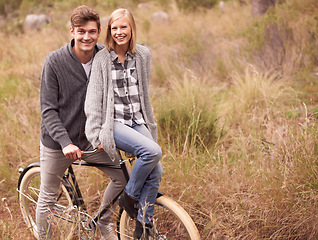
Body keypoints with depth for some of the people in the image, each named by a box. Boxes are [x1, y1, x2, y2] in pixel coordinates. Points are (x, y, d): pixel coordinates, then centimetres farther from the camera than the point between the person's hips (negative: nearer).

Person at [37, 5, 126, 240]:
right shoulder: (55, 61, -16)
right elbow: (48, 110, -15)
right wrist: (65, 142, -26)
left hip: (91, 139, 3)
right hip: (57, 142, -3)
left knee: (122, 177, -1)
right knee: (48, 197, 7)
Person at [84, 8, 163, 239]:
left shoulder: (143, 55, 6)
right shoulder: (102, 59, -6)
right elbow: (94, 100, -6)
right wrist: (97, 135, -10)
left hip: (137, 122, 5)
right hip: (113, 123, -5)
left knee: (156, 172, -11)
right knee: (153, 151, -28)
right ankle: (129, 197, -6)